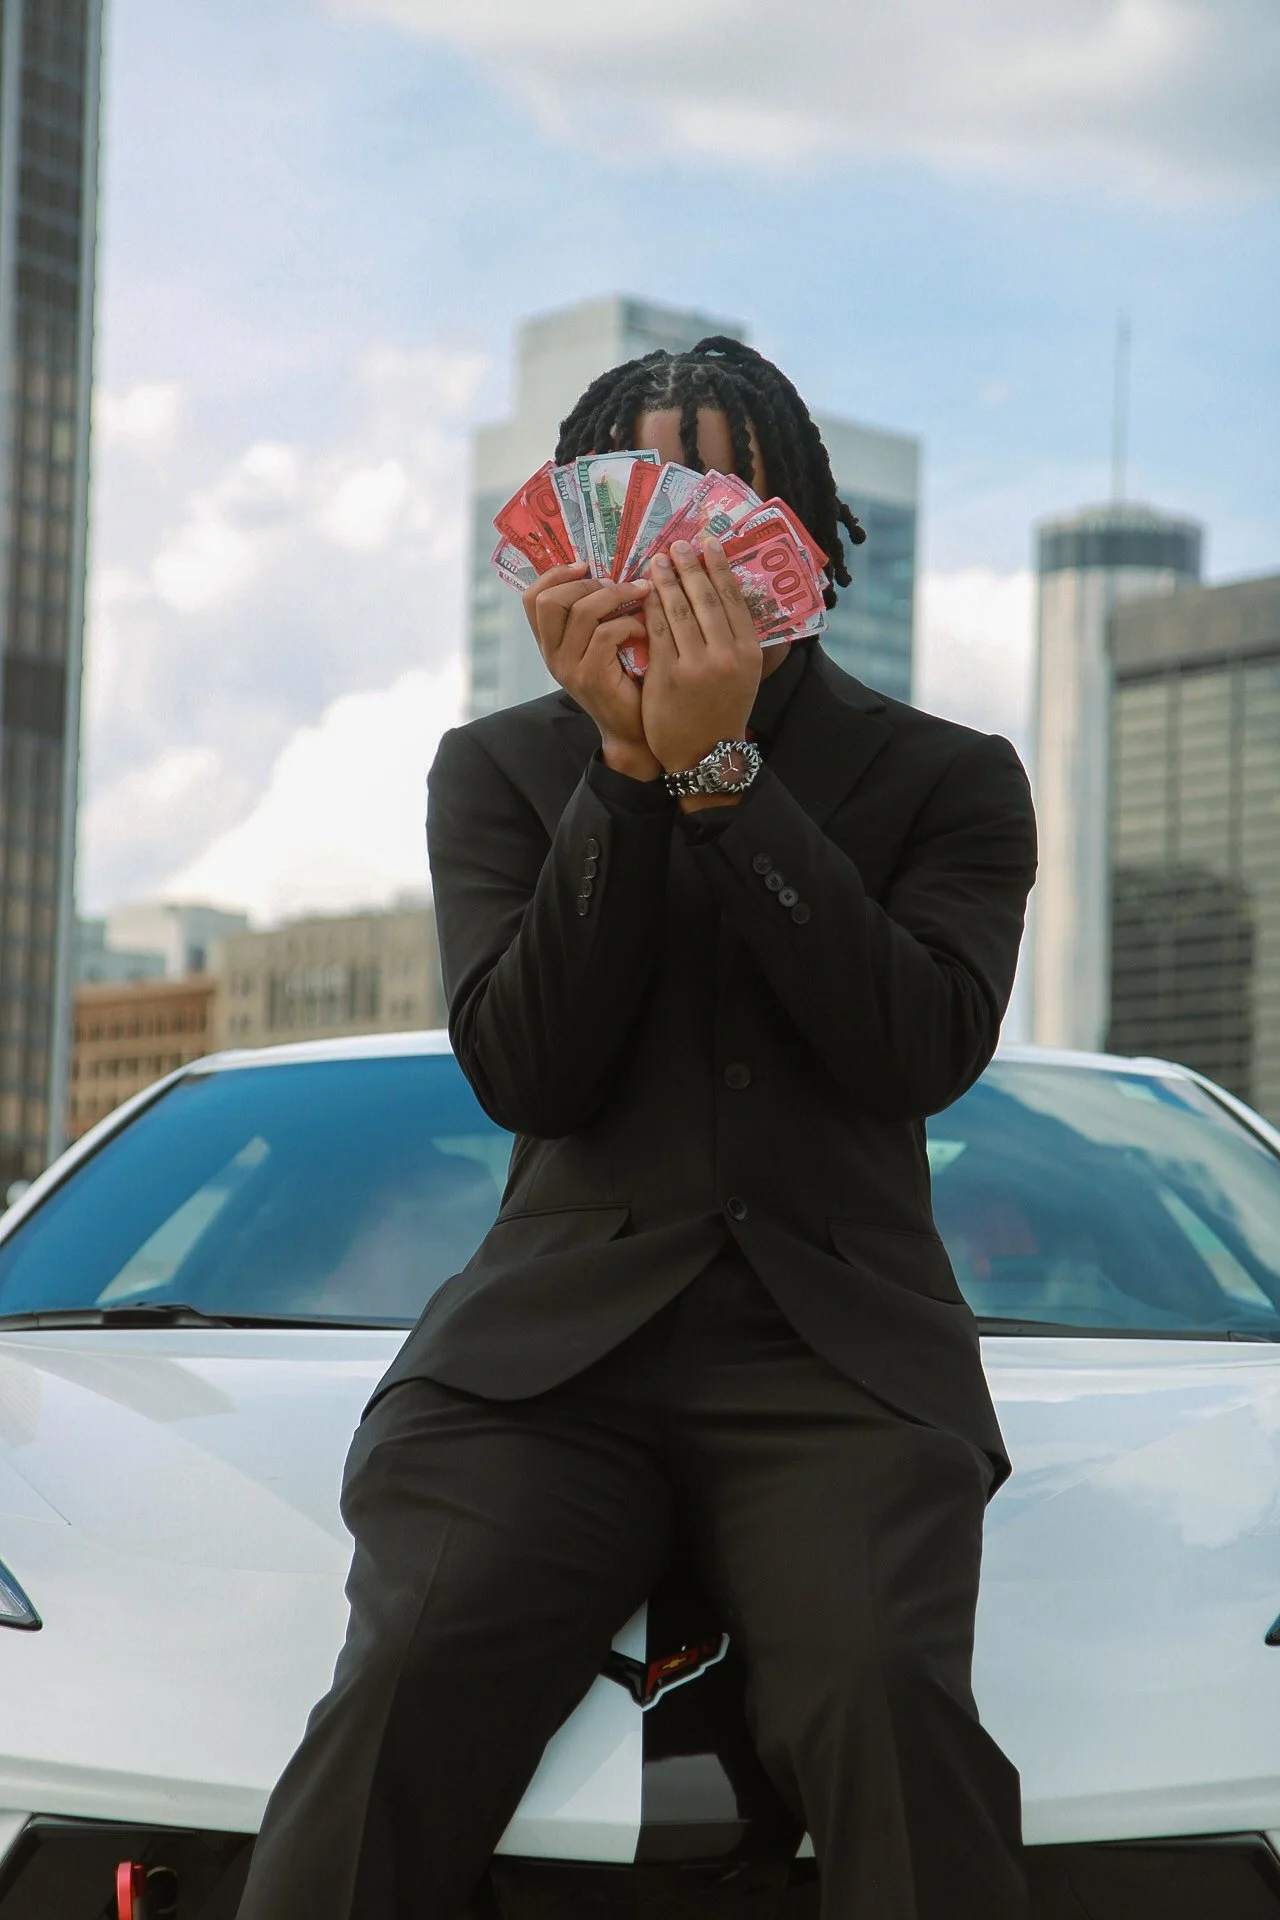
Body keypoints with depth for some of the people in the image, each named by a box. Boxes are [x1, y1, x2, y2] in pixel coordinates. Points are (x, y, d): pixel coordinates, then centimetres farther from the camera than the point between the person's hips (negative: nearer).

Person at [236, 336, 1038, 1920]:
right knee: (407, 1685, -29)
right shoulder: (502, 768, 16)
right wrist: (629, 765, -7)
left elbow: (922, 1048, -6)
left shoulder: (947, 780, 12)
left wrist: (724, 771, -10)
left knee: (883, 1701, -32)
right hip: (552, 1336, 1)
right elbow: (526, 1073, 1)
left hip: (840, 1349, -1)